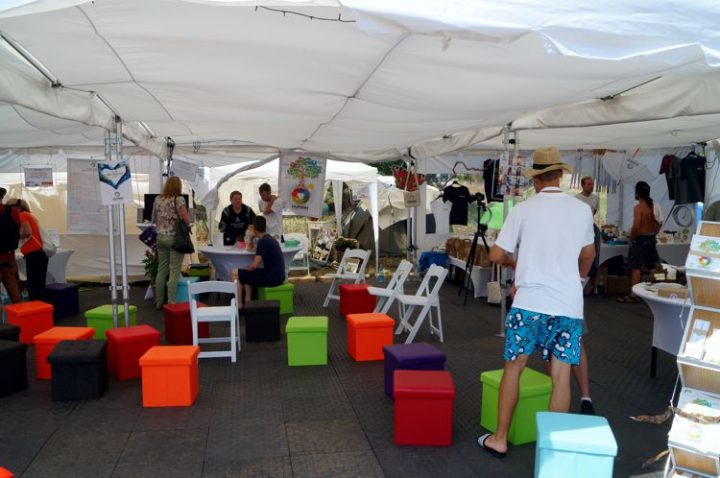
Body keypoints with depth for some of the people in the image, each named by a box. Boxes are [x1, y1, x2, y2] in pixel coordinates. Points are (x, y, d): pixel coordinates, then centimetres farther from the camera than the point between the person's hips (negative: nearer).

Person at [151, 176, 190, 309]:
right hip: (174, 238, -6)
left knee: (161, 270, 12)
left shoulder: (157, 199, 8)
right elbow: (186, 220, -15)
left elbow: (153, 220, 16)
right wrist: (184, 218, 6)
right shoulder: (179, 199, -10)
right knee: (174, 272, -1)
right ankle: (171, 303, -1)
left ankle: (159, 302, 18)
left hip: (160, 237, 6)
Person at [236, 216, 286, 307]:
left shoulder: (263, 241, -16)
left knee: (236, 274, -2)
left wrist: (245, 268, -1)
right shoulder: (269, 238, 13)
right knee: (247, 274, 27)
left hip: (272, 277, -9)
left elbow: (254, 266, -17)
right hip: (277, 275, 10)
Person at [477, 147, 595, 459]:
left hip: (530, 303, -3)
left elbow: (496, 255, -3)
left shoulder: (523, 209, -4)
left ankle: (499, 439, 17)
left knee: (513, 368, 8)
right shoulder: (582, 210, 6)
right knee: (561, 376, 8)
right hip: (570, 306, 3)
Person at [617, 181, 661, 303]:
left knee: (635, 267, -6)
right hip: (651, 239, 7)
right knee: (653, 267, 15)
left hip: (640, 239, -7)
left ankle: (633, 295, -7)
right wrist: (654, 234, 16)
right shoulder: (653, 206, 6)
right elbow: (659, 222, 9)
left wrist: (631, 238, -11)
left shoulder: (638, 207, -15)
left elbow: (636, 225, -23)